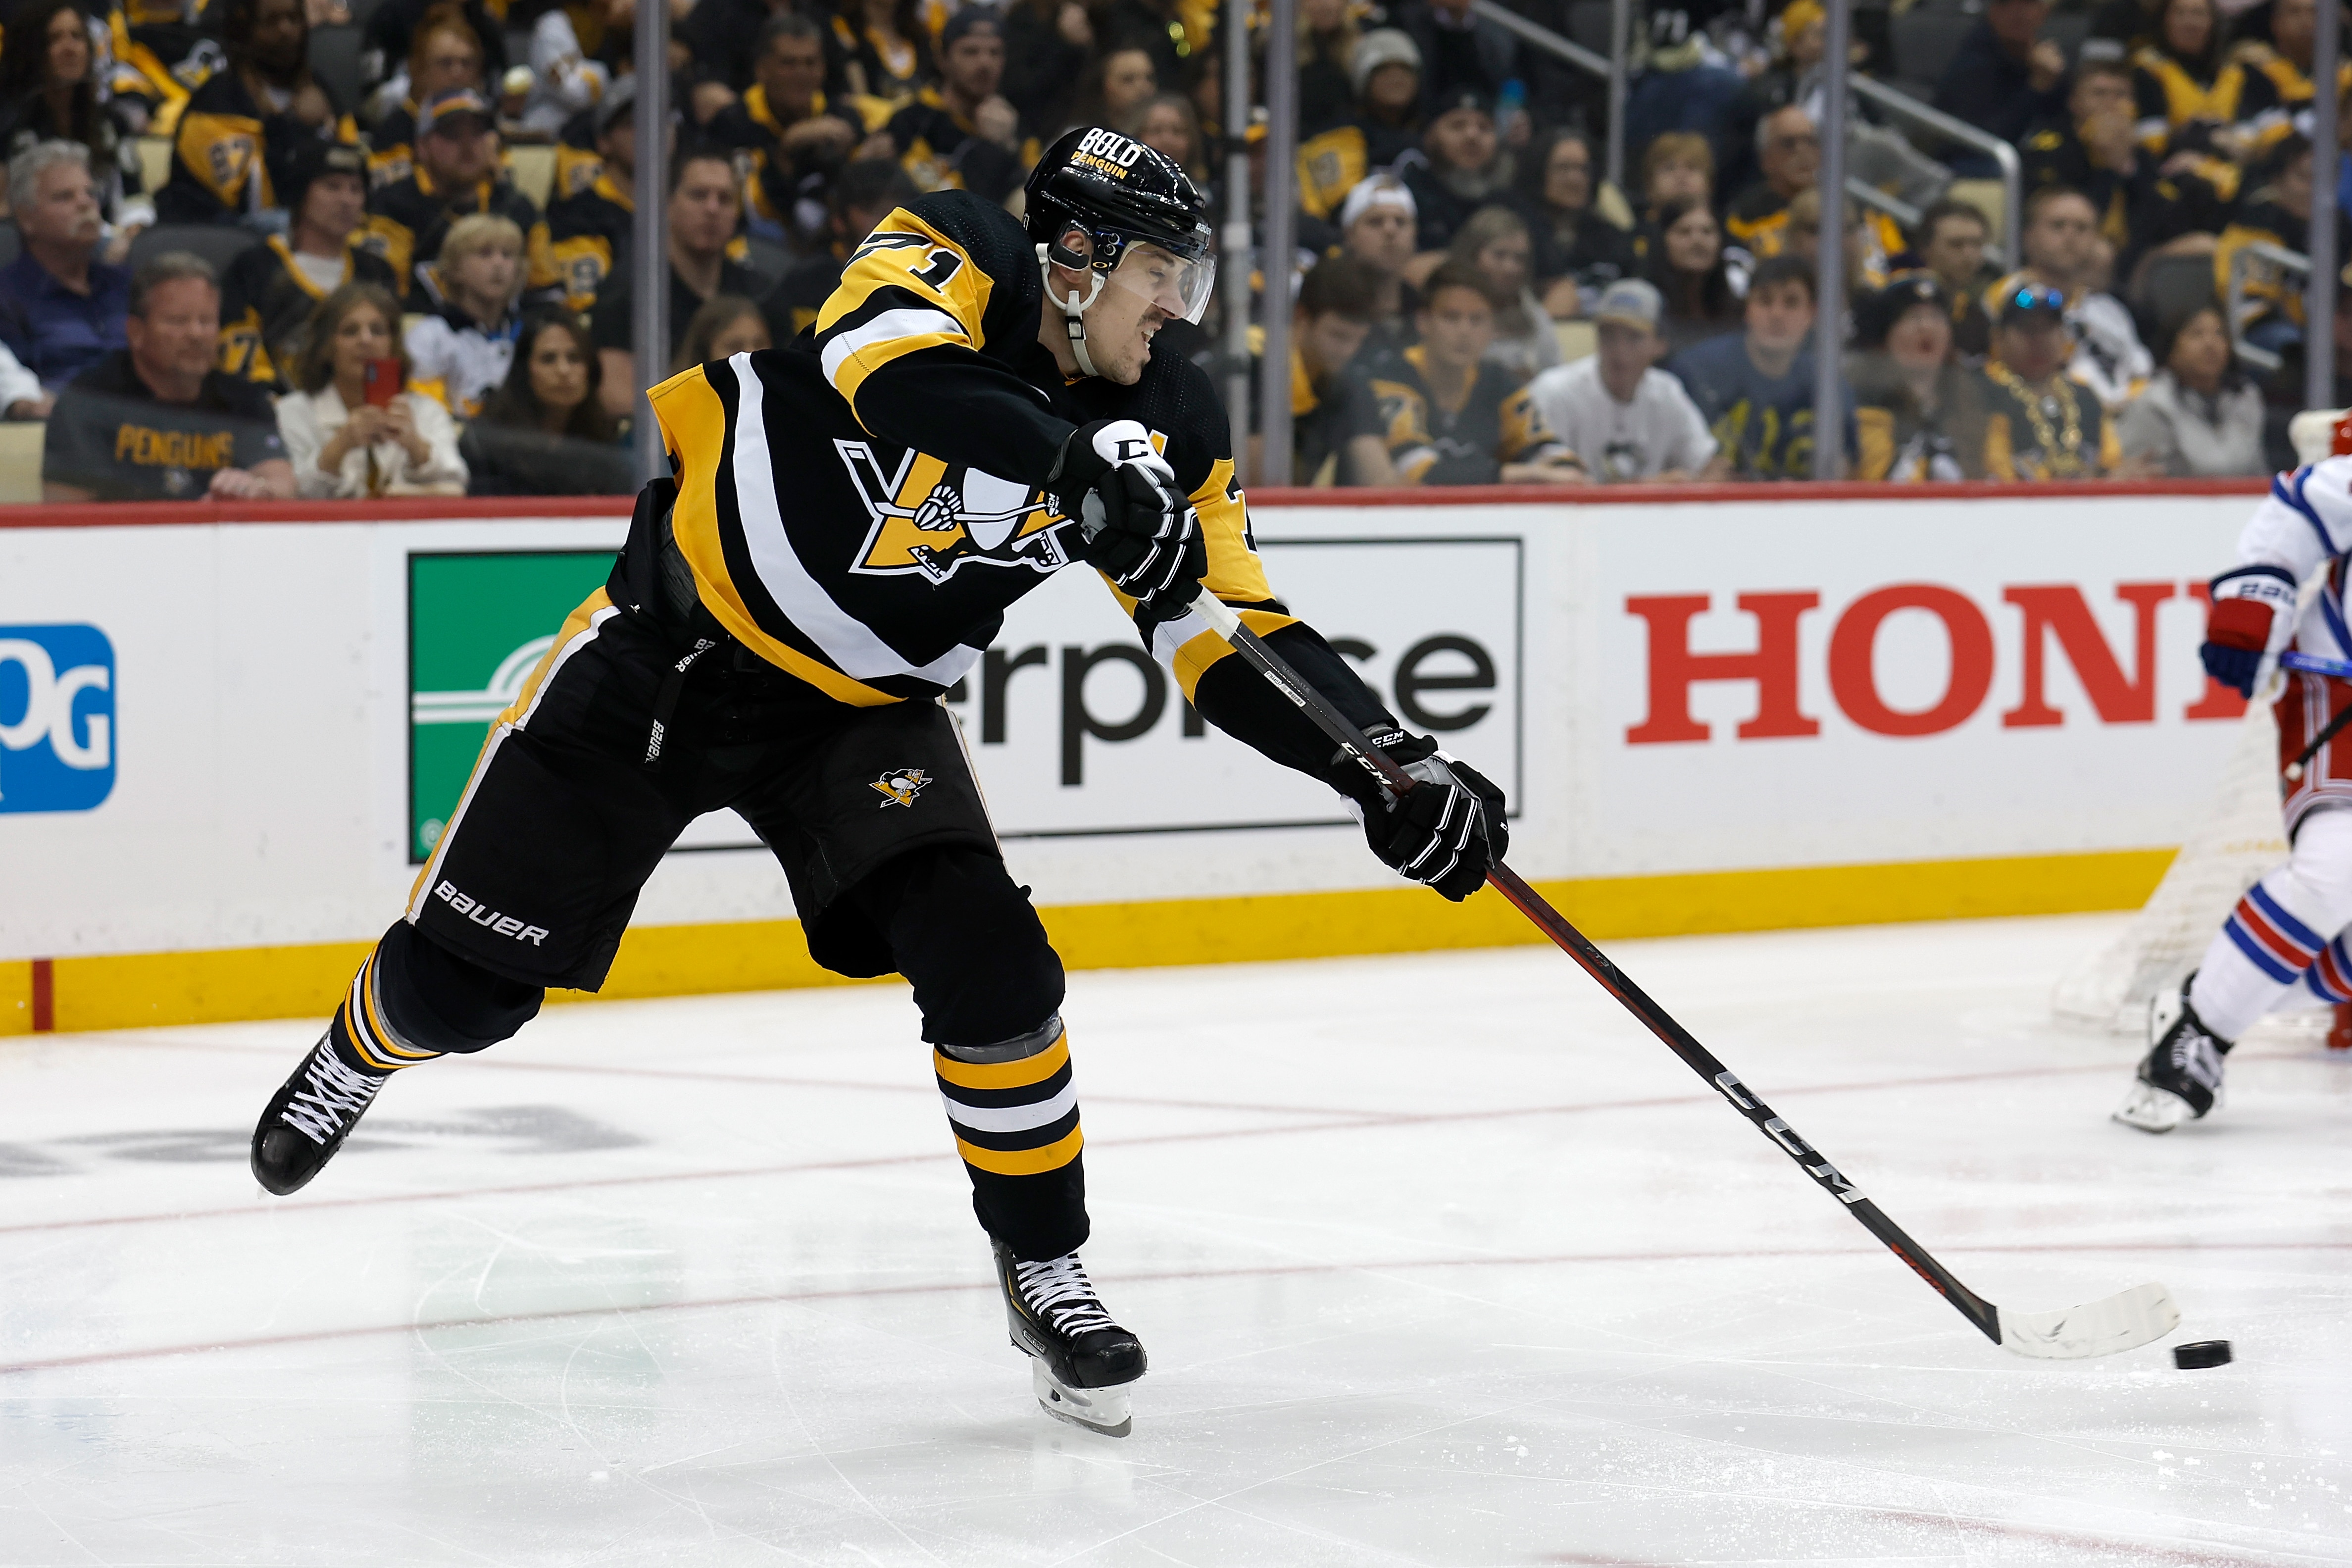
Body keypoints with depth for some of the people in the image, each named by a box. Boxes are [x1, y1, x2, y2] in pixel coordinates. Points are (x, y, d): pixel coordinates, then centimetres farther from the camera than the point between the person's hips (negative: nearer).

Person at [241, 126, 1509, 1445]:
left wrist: (1390, 769, -21)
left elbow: (1236, 642, -7)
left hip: (862, 713, 3)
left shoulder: (1166, 427, -8)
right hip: (672, 648, -3)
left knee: (987, 965, -19)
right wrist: (1080, 466, -53)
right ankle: (363, 1055, 40)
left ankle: (1046, 1272, 1)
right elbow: (895, 380, -43)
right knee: (469, 981, 4)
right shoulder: (954, 260, -20)